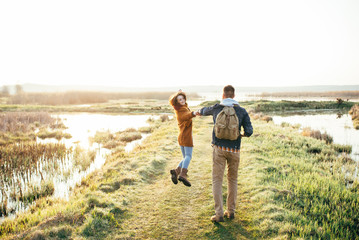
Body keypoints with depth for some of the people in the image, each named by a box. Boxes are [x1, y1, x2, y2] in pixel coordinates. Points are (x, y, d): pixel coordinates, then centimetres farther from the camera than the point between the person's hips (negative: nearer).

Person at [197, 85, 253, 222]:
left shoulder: (216, 108, 4)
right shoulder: (242, 111, 2)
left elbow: (205, 111, 27)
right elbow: (249, 131, -5)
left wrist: (198, 112, 52)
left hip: (219, 149, -1)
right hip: (234, 149, 1)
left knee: (217, 180, 2)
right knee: (232, 180, 16)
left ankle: (219, 214, -1)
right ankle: (231, 211, 22)